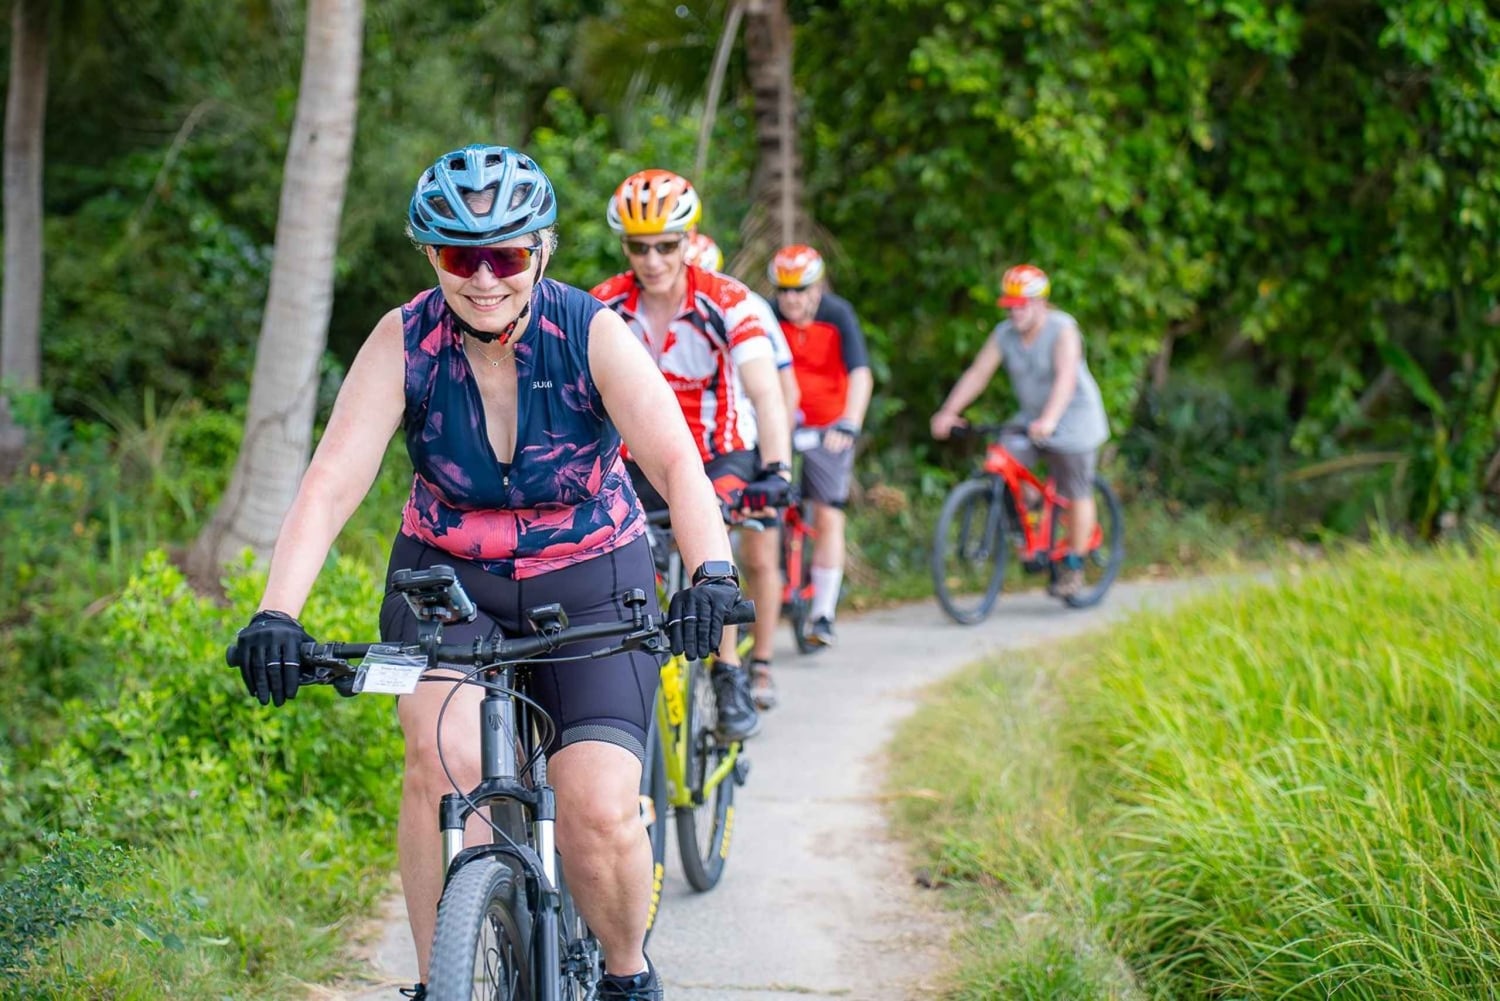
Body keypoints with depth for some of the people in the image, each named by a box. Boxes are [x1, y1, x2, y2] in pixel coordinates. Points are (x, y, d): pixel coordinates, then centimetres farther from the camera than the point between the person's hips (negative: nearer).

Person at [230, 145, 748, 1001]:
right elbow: (332, 481, -23)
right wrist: (276, 615, -38)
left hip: (590, 584, -1)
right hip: (449, 577, 1)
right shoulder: (404, 343, -15)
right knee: (444, 760, -27)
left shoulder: (592, 333, -17)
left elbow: (676, 460, -28)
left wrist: (712, 572, -47)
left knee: (599, 810, -15)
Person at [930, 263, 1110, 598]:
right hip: (1031, 417, 5)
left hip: (1073, 420, -5)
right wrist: (948, 412, -22)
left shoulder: (1062, 330, -21)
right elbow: (977, 373, -9)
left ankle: (1073, 565, 16)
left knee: (1076, 494, 1)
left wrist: (1049, 420, -49)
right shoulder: (1005, 333, -5)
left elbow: (1066, 378, -34)